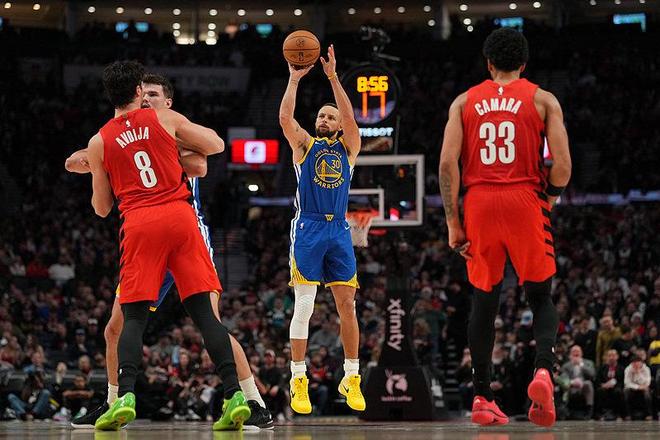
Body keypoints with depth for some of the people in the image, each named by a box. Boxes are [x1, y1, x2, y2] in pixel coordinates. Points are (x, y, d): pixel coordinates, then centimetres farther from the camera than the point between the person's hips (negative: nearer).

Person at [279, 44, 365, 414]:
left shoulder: (348, 147, 13)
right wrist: (295, 79, -7)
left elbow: (350, 117, -4)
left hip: (339, 231, 2)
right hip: (308, 229, -2)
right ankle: (299, 381, -4)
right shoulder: (304, 144, 10)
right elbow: (285, 117, -5)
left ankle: (352, 378, 9)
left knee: (347, 305, 1)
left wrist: (333, 77, -11)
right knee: (304, 307, -6)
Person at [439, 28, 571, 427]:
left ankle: (482, 398, 8)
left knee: (484, 302, 10)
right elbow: (562, 165, -5)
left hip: (479, 203, 2)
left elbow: (448, 162, -1)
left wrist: (453, 222, 1)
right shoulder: (543, 101, 5)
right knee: (541, 297, 9)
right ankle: (543, 370, -18)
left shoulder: (465, 102, 9)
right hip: (526, 200, -2)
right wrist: (550, 198, 15)